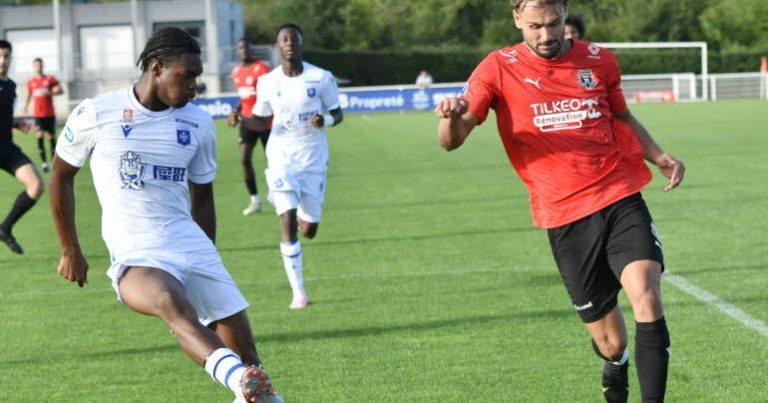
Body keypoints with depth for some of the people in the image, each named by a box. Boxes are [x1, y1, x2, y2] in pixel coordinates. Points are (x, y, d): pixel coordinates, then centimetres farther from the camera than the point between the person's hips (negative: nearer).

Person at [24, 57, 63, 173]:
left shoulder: (50, 79, 1)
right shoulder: (31, 81, 7)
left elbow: (60, 90, -4)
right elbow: (29, 94, 19)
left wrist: (49, 93, -19)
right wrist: (26, 105, 4)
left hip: (50, 113, 0)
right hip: (38, 114, 0)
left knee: (51, 136, 5)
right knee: (40, 135, -14)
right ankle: (44, 162, -14)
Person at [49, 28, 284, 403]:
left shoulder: (198, 123, 8)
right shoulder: (95, 114, -3)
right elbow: (61, 176, 11)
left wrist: (206, 263, 23)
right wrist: (70, 251, 12)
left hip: (190, 244, 5)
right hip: (135, 255, -5)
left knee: (244, 350, -6)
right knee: (172, 302, -37)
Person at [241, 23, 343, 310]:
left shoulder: (321, 78, -5)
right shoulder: (267, 82, 0)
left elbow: (337, 114, 4)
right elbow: (262, 122, 10)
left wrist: (325, 120, -19)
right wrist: (241, 120, -10)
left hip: (313, 158, 0)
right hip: (281, 157, 0)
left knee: (309, 230, 4)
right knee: (288, 222, -15)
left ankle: (303, 218, 45)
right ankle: (298, 292, -8)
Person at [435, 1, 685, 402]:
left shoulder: (599, 60, 8)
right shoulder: (499, 68, 0)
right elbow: (452, 141, -6)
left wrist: (660, 156, 8)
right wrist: (452, 117, -30)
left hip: (621, 199, 1)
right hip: (564, 218, -1)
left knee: (646, 297, -25)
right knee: (610, 343, 3)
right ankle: (615, 371, 41)